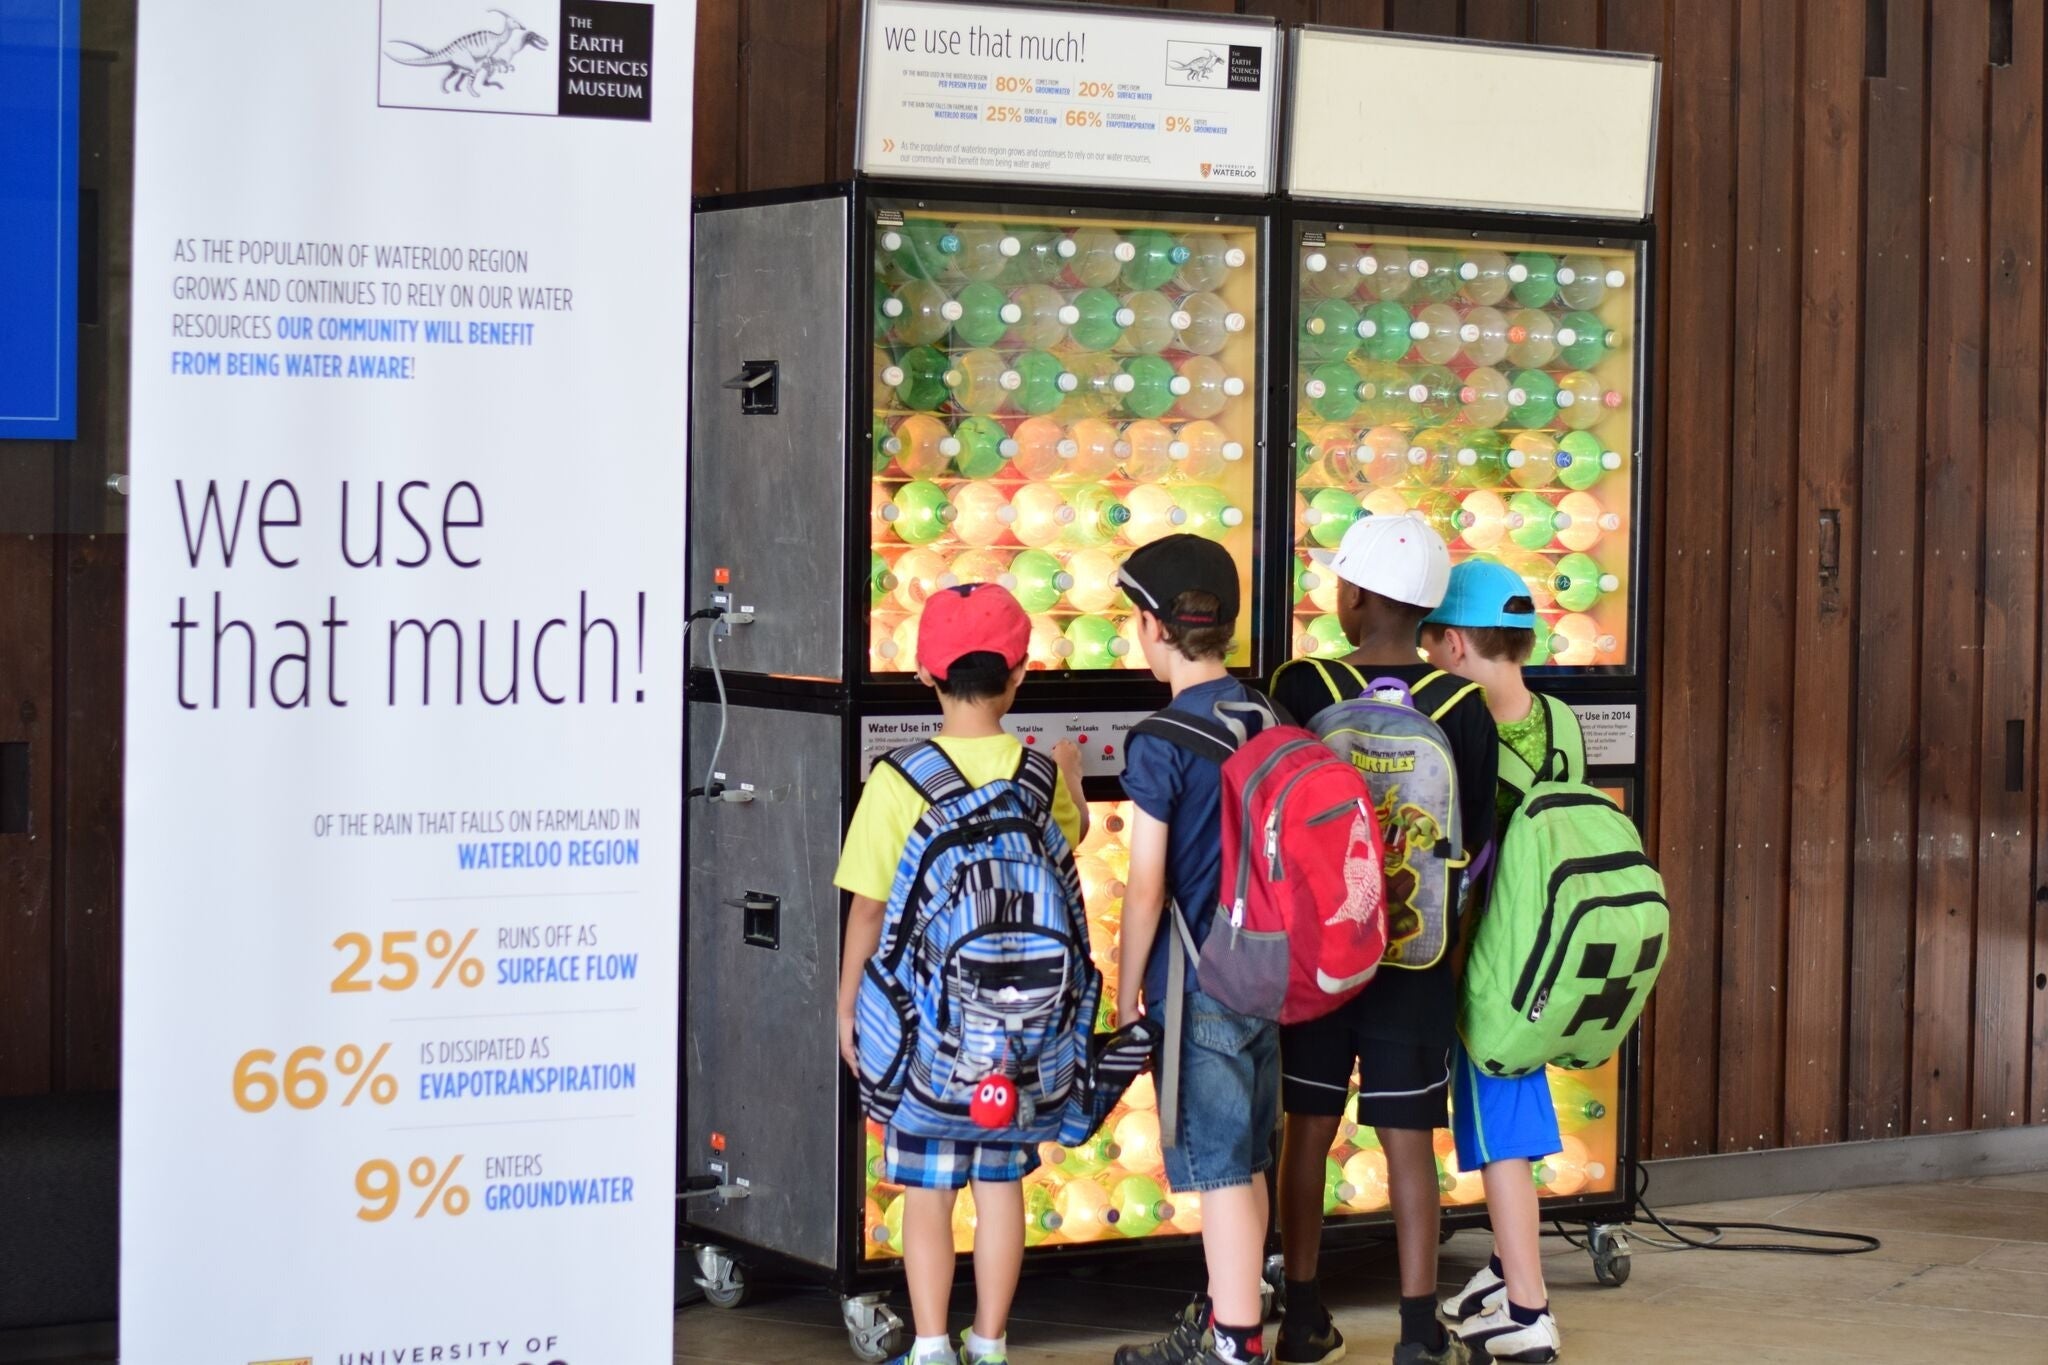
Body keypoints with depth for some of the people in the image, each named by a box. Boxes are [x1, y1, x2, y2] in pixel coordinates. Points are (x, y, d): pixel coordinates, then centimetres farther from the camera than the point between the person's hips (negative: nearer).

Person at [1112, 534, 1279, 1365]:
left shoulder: (1163, 743, -14)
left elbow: (1146, 890, -14)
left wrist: (1127, 997, -5)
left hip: (1196, 984, -7)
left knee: (1220, 1169, -3)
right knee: (1244, 1162, 16)